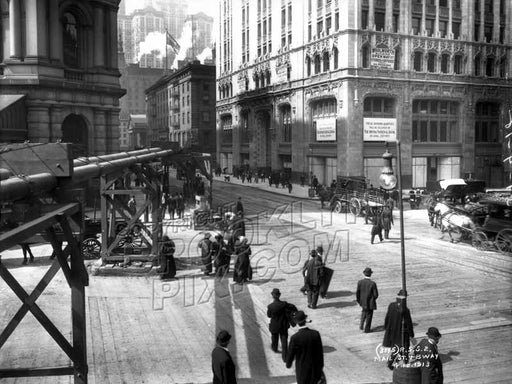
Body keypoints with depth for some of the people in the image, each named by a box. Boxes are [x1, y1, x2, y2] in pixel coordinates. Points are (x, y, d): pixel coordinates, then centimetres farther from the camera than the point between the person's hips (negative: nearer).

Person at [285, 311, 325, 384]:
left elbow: (290, 355, -13)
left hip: (302, 368, -2)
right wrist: (321, 366, 8)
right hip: (315, 366, 2)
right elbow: (320, 352, -7)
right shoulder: (316, 334, -18)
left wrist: (288, 364, 10)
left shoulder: (294, 338, -27)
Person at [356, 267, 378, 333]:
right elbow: (376, 295, -17)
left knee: (364, 312, 31)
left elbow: (357, 293, -7)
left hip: (362, 301, 4)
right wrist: (373, 299, 5)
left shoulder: (360, 282, -14)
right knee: (369, 315, 16)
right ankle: (367, 329, 27)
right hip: (370, 303, -3)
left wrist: (358, 300, 10)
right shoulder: (373, 283, -23)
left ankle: (361, 325, 24)